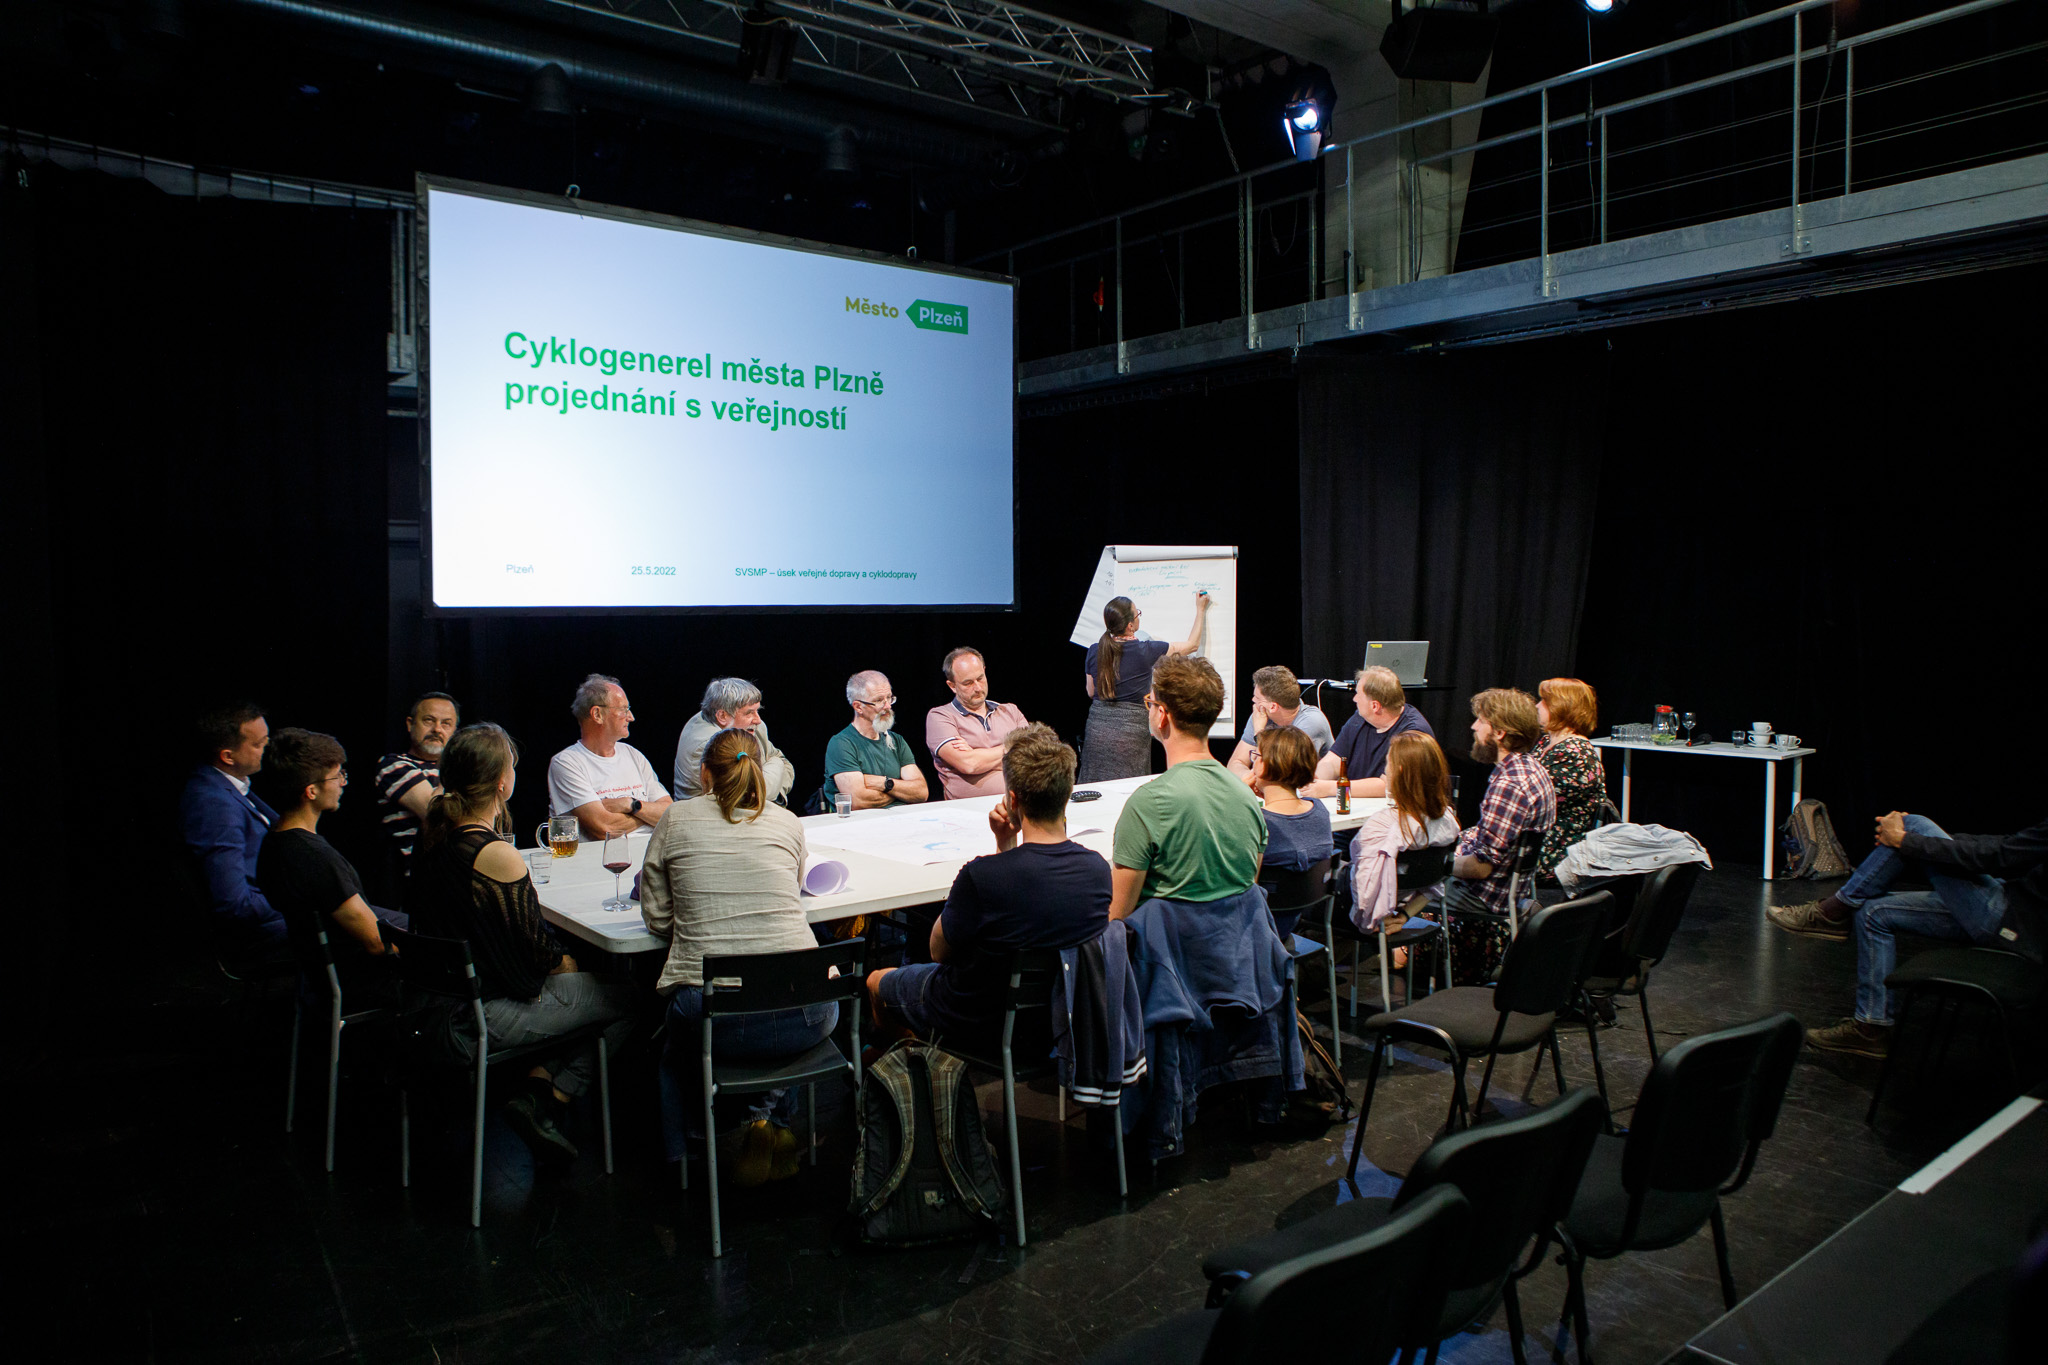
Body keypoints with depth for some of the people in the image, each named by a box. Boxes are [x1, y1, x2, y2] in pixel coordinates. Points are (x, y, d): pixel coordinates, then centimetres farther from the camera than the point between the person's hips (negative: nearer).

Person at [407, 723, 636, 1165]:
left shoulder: (431, 838, -1)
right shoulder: (498, 856, -26)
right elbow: (536, 949, -16)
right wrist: (568, 964, 3)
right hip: (482, 1020, -9)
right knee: (624, 999, 4)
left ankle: (537, 1089, 13)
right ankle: (543, 1105, 4)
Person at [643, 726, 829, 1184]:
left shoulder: (677, 820, 5)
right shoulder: (788, 823, 8)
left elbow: (657, 919, 8)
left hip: (715, 1020, 0)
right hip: (806, 1018, 1)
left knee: (677, 1045, 35)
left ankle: (684, 1157, 25)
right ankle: (773, 1119, 19)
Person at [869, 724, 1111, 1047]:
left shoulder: (980, 877, -36)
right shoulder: (1097, 869, -18)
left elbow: (940, 951, -15)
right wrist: (1006, 846, -6)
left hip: (981, 1022, -5)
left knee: (877, 981, 25)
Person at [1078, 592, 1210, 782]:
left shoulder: (1094, 651, 1)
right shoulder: (1145, 651, -9)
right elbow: (1192, 645, 4)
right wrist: (1200, 609, 17)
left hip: (1097, 729, 4)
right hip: (1130, 729, -4)